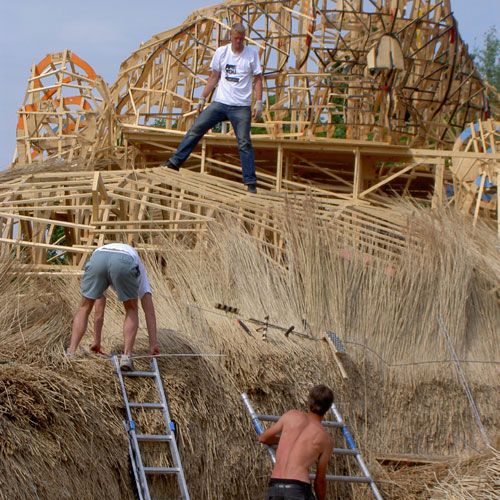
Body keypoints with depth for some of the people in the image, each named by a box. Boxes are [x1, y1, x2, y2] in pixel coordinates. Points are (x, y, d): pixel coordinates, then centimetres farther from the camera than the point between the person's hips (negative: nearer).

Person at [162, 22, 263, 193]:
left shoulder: (252, 53, 0)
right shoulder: (221, 52, 6)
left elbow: (258, 79, 2)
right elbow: (214, 77, 13)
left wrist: (258, 103, -6)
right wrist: (202, 99, 9)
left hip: (242, 107, -3)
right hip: (220, 102, 3)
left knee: (245, 143, -4)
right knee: (195, 129, -5)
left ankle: (251, 183, 0)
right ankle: (175, 162, 2)